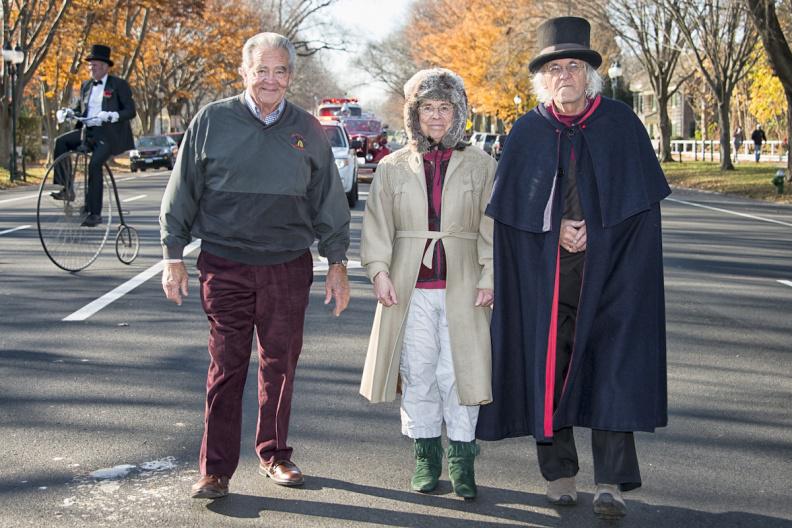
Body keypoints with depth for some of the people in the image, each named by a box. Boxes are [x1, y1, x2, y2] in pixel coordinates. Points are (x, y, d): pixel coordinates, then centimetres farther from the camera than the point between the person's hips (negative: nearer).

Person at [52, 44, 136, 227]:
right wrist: (67, 112, 1)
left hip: (109, 134, -6)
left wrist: (111, 116, -24)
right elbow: (80, 108, 23)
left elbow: (130, 111, -7)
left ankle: (94, 213, -19)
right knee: (60, 142, -19)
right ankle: (67, 189, -16)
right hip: (87, 131, 6)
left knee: (94, 165, -25)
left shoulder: (119, 85, -1)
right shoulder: (86, 85, 18)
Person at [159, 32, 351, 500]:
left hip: (289, 266, 2)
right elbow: (182, 193, 5)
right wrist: (174, 255, 2)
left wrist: (337, 262, 9)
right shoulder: (213, 121, 0)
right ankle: (216, 470, 6)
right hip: (225, 265, -2)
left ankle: (274, 454, 26)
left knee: (280, 364, 10)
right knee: (226, 366, -1)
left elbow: (328, 202, 12)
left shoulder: (308, 131, 6)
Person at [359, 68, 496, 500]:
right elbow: (377, 223, 7)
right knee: (418, 375, 5)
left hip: (461, 286, -1)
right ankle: (425, 457, 17)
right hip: (410, 287, 1)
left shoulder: (480, 165, 8)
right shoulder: (393, 167, 10)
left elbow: (492, 226, 5)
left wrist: (489, 277, -4)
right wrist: (379, 271, -5)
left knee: (458, 373, -2)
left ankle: (461, 460, 9)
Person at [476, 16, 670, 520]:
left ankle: (612, 480, -4)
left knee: (612, 364, -7)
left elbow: (637, 197, 1)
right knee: (548, 362, 4)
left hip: (610, 267, -1)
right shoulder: (528, 131, 5)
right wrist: (556, 228, -10)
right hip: (543, 271, 2)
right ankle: (559, 471, 16)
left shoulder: (621, 123, 2)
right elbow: (514, 204, 4)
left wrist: (592, 230, -9)